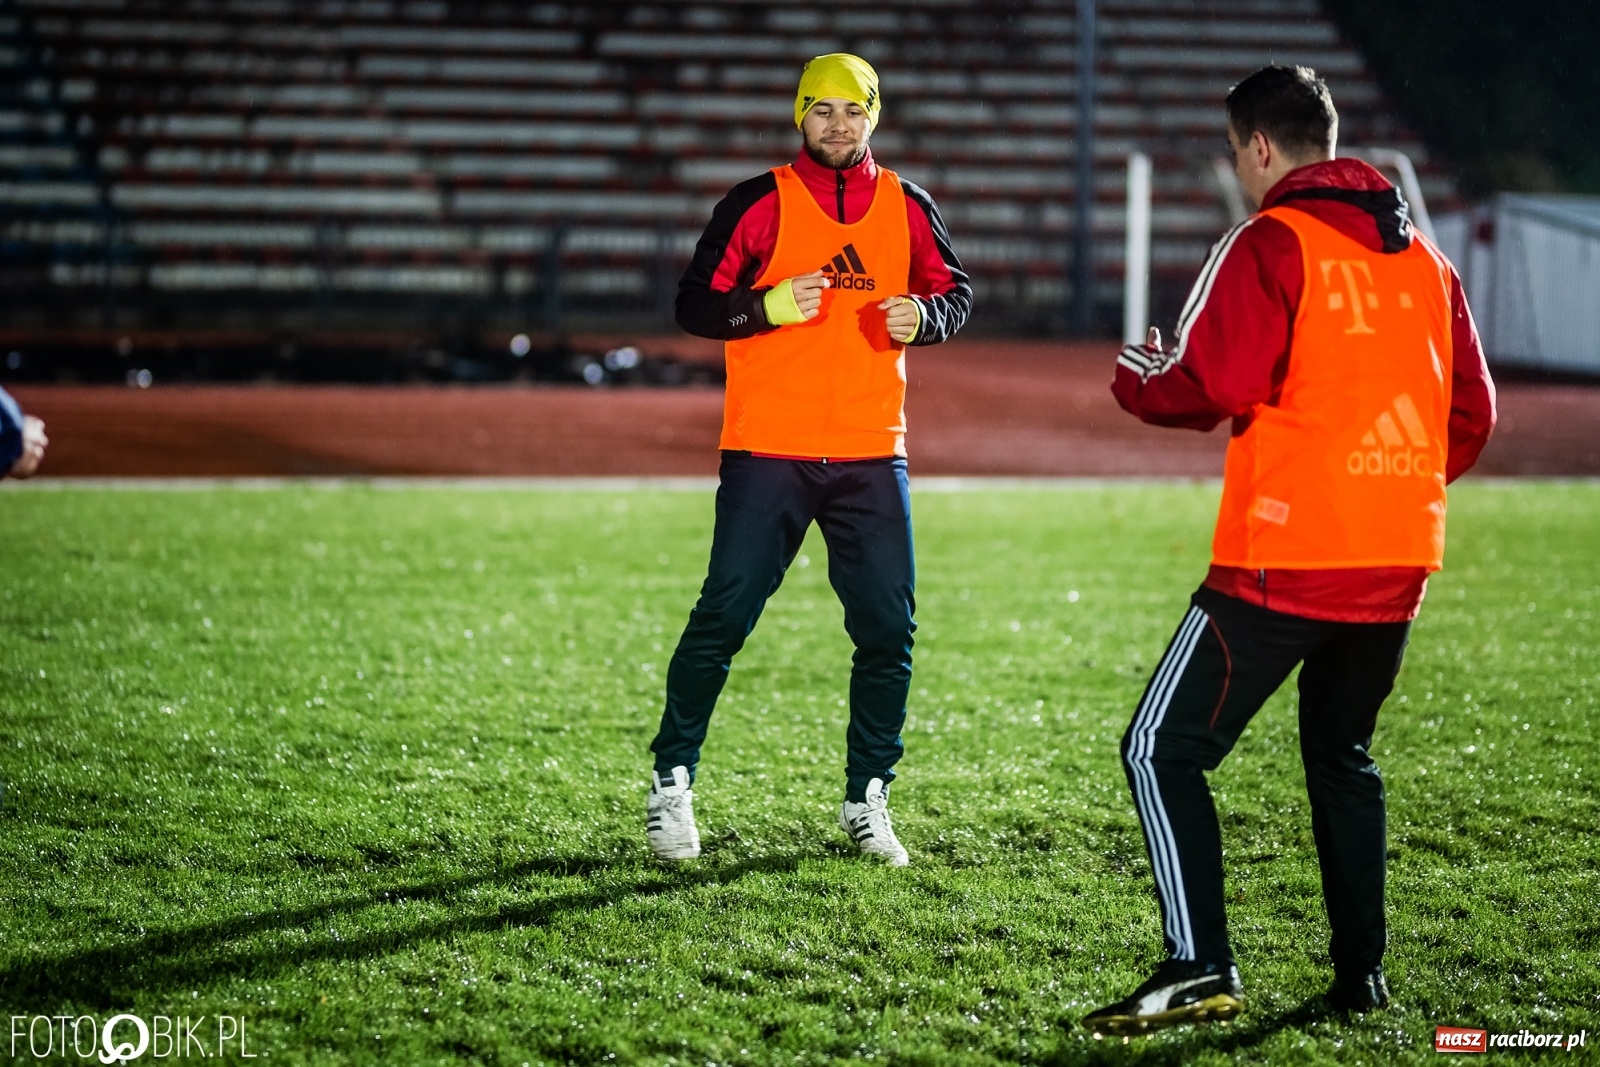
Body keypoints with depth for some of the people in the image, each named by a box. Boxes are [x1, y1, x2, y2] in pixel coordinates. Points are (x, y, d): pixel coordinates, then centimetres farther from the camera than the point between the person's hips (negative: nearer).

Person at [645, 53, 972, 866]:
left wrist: (922, 316, -7)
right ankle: (671, 785, 8)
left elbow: (955, 293, 15)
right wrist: (774, 305, -20)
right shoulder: (760, 203, 0)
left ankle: (867, 800, 16)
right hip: (767, 452, -3)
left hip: (871, 454, 3)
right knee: (721, 621, -4)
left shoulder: (905, 206, 9)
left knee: (889, 631, 3)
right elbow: (694, 305, -3)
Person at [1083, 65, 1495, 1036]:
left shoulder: (1271, 245, -8)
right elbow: (1472, 413, 14)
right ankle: (1362, 973, 19)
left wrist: (1136, 378, 5)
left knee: (1165, 751, -1)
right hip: (1399, 557, 7)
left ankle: (1200, 968, -12)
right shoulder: (1425, 256, 13)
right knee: (1343, 757, 22)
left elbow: (1209, 388, -15)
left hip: (1285, 557, -7)